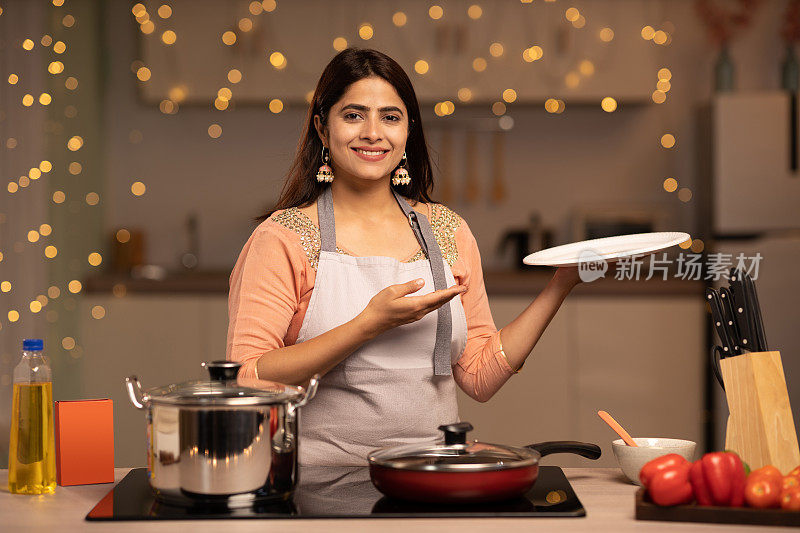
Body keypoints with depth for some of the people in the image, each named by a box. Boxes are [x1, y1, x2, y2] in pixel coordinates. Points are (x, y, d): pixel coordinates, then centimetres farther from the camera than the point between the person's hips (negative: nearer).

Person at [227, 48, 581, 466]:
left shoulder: (448, 232, 11)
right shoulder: (282, 239, -2)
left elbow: (480, 377, 13)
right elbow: (247, 381, -11)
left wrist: (561, 285, 6)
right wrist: (370, 325, -16)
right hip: (324, 476, -3)